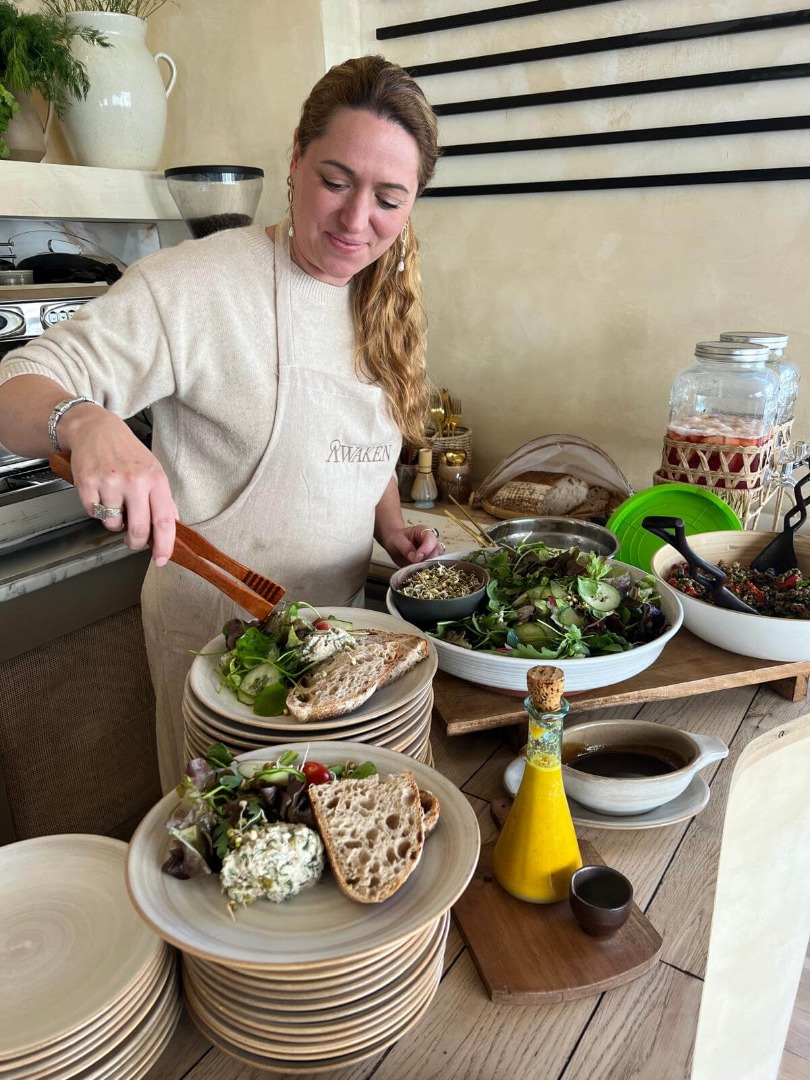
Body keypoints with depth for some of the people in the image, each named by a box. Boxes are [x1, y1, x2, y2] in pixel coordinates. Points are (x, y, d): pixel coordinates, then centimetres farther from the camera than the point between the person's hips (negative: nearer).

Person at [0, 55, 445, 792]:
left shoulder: (384, 303, 4)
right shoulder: (199, 284, -18)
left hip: (342, 614, 6)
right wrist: (85, 423, -39)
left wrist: (393, 529, -2)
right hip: (218, 630, -5)